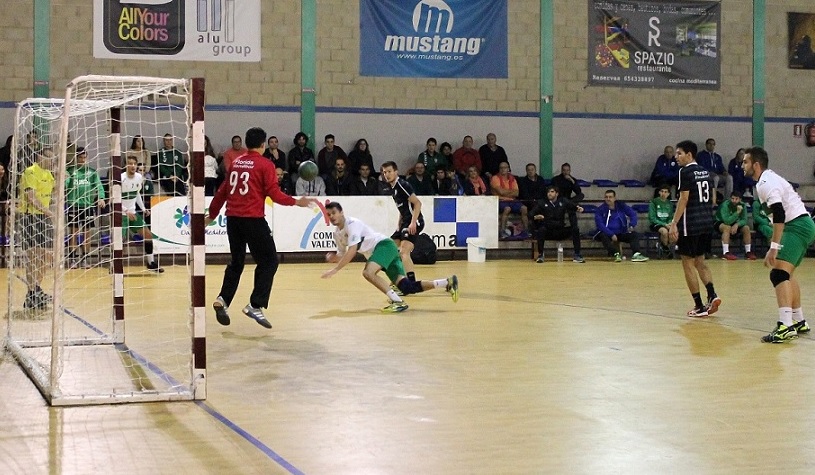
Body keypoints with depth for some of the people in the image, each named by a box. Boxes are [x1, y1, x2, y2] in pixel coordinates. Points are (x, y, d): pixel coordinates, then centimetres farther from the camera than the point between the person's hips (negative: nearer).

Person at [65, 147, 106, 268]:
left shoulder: (92, 171, 9)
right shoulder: (70, 171, 4)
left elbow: (98, 185, 3)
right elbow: (64, 185, -6)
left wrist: (101, 198, -14)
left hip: (88, 206, 2)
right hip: (73, 206, -2)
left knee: (86, 234, 6)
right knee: (74, 234, 2)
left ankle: (85, 259, 15)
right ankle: (72, 259, 9)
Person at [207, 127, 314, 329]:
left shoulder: (236, 163, 12)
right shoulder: (265, 165, -4)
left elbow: (222, 191, 18)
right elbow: (274, 194, -9)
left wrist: (212, 214, 28)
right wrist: (296, 202, 2)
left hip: (232, 218, 6)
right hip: (253, 219, -6)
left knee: (236, 262, 19)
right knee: (268, 261, 2)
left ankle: (223, 300, 7)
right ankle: (255, 305, -7)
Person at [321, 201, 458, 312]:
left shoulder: (352, 224, -14)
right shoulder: (337, 234, 14)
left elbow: (351, 252, -23)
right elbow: (342, 257, 22)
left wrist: (334, 270, -23)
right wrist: (332, 258, -1)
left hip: (384, 244, -8)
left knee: (368, 272, -32)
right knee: (406, 287, -4)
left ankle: (398, 302, -29)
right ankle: (447, 283, -2)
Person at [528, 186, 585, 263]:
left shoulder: (563, 202, 10)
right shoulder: (541, 203, 4)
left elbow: (572, 205, 0)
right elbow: (530, 214, -3)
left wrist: (578, 208, -24)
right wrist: (535, 217, -26)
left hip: (560, 231, 2)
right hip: (547, 231, -2)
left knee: (575, 229, -19)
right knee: (542, 229, -35)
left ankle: (577, 255, -17)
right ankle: (540, 255, -27)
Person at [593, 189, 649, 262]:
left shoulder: (621, 206, 4)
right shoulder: (600, 209, -5)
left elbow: (633, 214, 7)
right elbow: (600, 225, -14)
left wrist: (632, 225, -13)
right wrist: (611, 235, -24)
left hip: (621, 233, 3)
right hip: (607, 233, -3)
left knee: (635, 234, -18)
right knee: (603, 236, -36)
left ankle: (636, 254, -37)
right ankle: (616, 254, -45)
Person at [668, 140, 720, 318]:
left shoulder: (686, 172, -10)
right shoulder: (706, 172, 13)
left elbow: (684, 199, -16)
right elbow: (713, 199, 16)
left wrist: (674, 223, -17)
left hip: (690, 225, -8)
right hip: (707, 223, 8)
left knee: (688, 264, 2)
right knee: (700, 262, 18)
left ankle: (699, 306, 2)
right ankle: (712, 295, 0)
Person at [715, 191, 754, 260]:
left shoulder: (742, 206, -12)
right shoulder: (725, 205, -29)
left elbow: (744, 220, -14)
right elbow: (727, 221, -38)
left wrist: (737, 224, -34)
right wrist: (737, 212, -44)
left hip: (734, 224, 5)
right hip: (719, 223, -5)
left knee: (746, 228, -14)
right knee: (727, 227, -36)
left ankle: (748, 252, -6)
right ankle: (725, 253, -39)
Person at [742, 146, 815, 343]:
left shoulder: (766, 183, -14)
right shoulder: (769, 179, 18)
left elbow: (779, 214, -25)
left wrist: (774, 247, -28)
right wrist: (776, 242, 27)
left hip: (797, 226, -11)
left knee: (779, 274, -21)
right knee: (786, 274, 22)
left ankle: (786, 326, -33)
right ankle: (799, 321, 29)